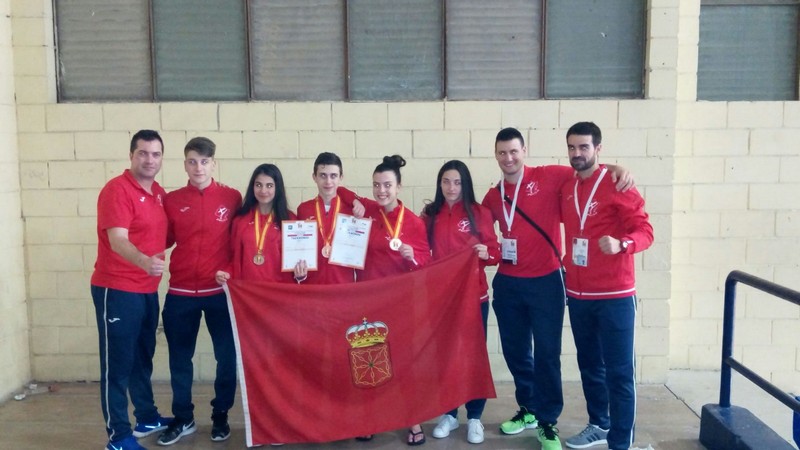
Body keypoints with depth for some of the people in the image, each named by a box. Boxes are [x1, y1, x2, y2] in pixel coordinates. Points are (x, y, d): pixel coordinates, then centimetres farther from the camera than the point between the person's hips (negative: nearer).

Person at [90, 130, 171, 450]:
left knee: (143, 358, 19)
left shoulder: (160, 193, 10)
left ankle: (147, 418, 32)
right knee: (117, 363, 0)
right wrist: (144, 262, -42)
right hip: (117, 290, -8)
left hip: (148, 290, 8)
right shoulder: (117, 189, -14)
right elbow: (118, 240, -26)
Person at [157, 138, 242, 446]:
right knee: (179, 358, 10)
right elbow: (163, 240, 9)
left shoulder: (232, 198, -1)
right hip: (180, 292, 2)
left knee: (227, 356, 6)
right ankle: (183, 419, 27)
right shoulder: (172, 200, 3)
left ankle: (220, 416, 24)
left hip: (220, 290, -1)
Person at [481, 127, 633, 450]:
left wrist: (616, 169, -20)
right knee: (515, 351, 14)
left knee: (546, 353, 1)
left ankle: (548, 423, 14)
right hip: (507, 284, 5)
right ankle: (528, 409, 32)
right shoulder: (493, 196, 8)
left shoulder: (548, 177, -6)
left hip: (545, 281, -4)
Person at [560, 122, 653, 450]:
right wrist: (565, 259, 7)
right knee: (589, 365, 17)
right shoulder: (566, 188, 9)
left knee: (619, 372, -1)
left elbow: (644, 231, -13)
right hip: (577, 295, 6)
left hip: (614, 295, -6)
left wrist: (621, 244, -33)